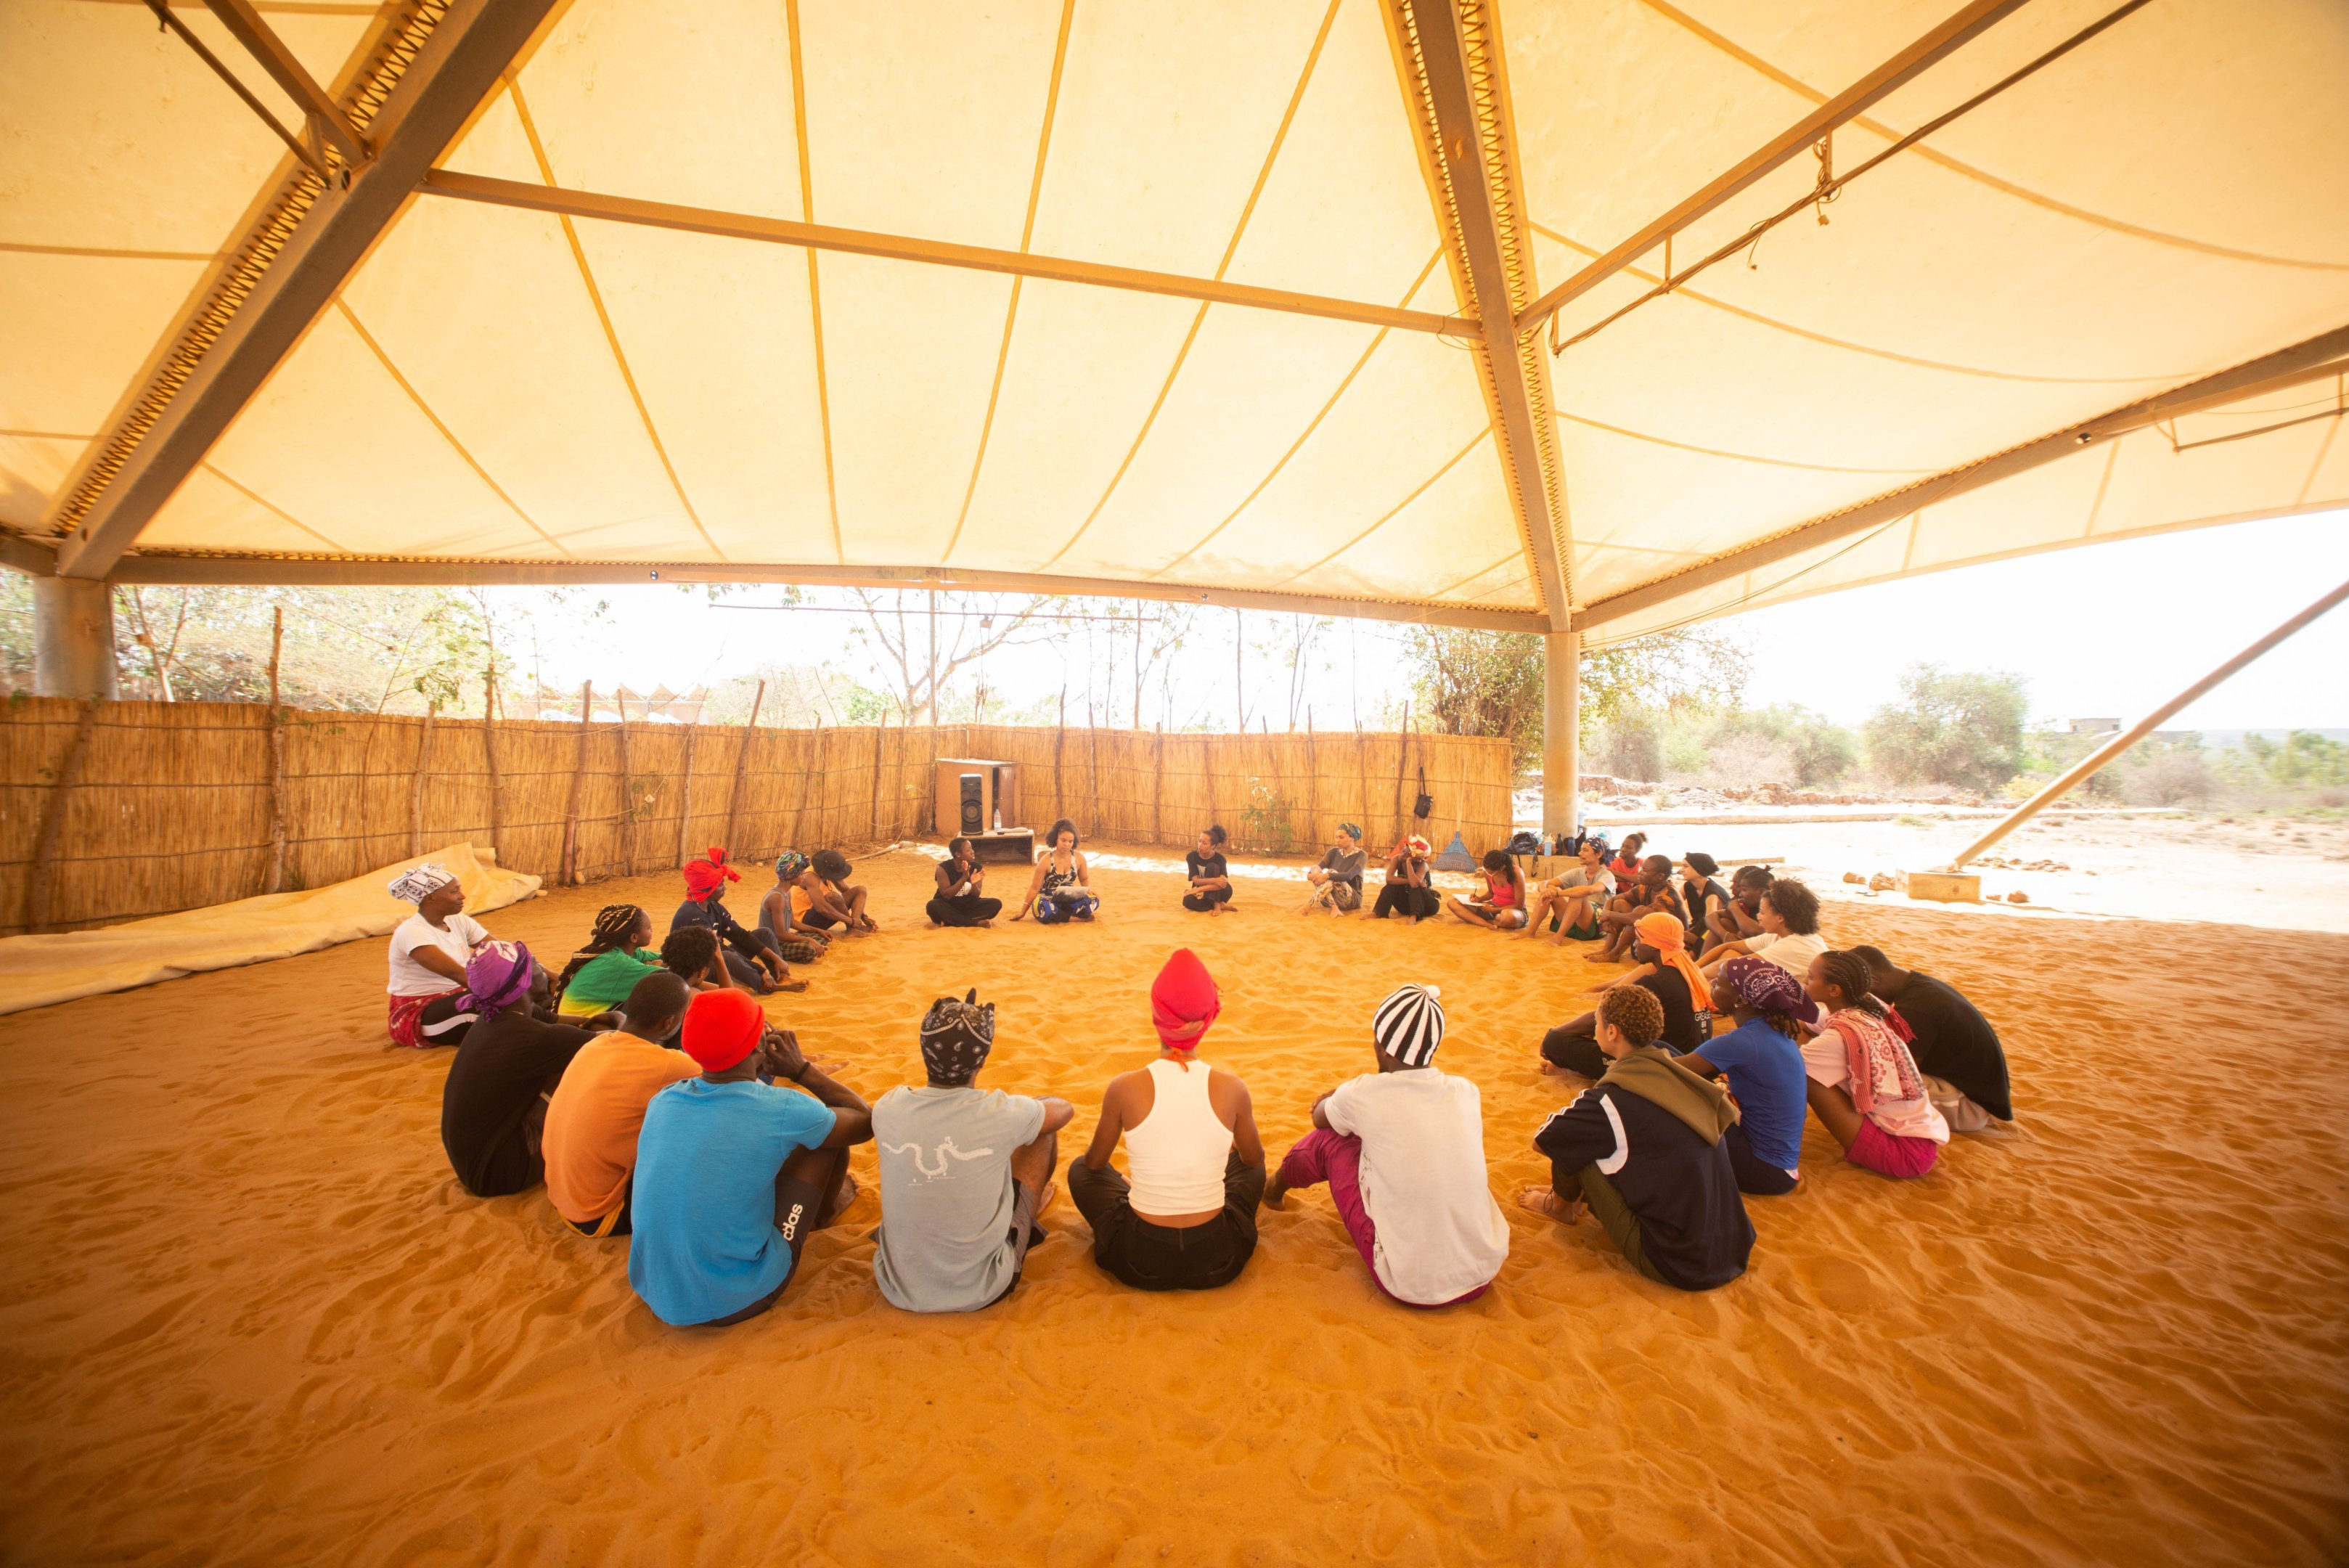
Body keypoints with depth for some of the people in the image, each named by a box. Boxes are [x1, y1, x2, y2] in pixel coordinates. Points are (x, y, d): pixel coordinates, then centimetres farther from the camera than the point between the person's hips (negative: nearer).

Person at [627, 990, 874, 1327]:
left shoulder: (662, 1101, -7)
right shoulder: (782, 1110, -22)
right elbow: (865, 1122, -3)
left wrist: (759, 1073, 8)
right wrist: (802, 1070, 0)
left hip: (654, 1297, 6)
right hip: (736, 1303, -5)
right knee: (825, 1137, 5)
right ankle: (825, 1211, 35)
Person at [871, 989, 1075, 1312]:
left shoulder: (887, 1109, -16)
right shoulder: (1000, 1114, -23)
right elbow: (1065, 1109, -1)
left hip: (899, 1292, 3)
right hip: (981, 1293, -3)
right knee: (1045, 1126, 10)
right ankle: (1032, 1208, 39)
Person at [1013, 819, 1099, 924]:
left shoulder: (1079, 858, -5)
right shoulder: (1046, 861, -14)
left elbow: (1084, 879, 13)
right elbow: (1035, 888, -7)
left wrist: (1088, 889, -11)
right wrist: (1023, 912, -6)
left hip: (1068, 900, 3)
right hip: (1049, 900, -3)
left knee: (1093, 901, -26)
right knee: (1043, 910, -41)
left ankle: (1059, 914, -15)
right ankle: (1074, 917, -20)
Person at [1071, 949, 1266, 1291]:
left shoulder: (1125, 1088, -15)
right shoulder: (1231, 1087, -13)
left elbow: (1095, 1163, 4)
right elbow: (1254, 1159, 7)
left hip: (1140, 1263, -1)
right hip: (1218, 1262, 2)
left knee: (1080, 1170, 24)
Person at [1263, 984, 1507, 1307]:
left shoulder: (1363, 1095, -16)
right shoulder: (1467, 1092, -5)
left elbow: (1319, 1118, 8)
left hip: (1410, 1287, -4)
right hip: (1484, 1276, 4)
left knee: (1329, 1140, 10)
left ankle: (1275, 1188, 40)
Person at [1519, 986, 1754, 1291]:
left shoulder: (1612, 1099, -19)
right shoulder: (1680, 1076, -2)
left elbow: (1540, 1141, -9)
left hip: (1675, 1268, -6)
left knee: (1570, 1142, -3)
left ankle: (1561, 1204, 25)